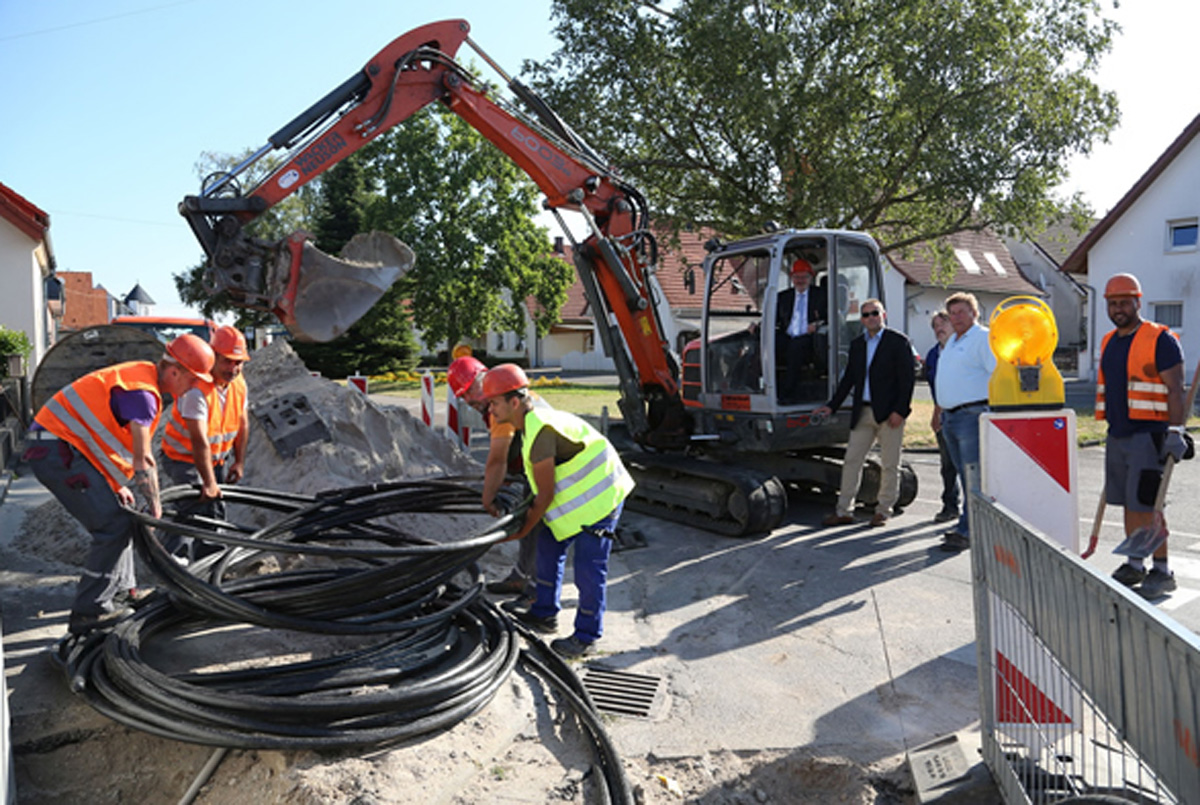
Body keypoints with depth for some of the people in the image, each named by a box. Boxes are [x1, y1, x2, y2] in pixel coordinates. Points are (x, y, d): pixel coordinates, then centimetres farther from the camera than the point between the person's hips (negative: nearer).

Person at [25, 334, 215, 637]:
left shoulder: (141, 376, 12)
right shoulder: (142, 393, -21)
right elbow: (143, 461, -19)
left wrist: (118, 485, 21)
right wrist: (155, 506, -8)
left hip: (61, 446, 11)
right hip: (57, 452, -11)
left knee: (121, 515, 17)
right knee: (115, 525, -13)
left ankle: (121, 590, 28)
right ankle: (89, 613, -7)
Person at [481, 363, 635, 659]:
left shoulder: (540, 431, -27)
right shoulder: (534, 421, 5)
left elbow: (546, 494, -21)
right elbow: (544, 487, 14)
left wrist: (523, 530, -9)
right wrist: (530, 512, 15)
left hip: (599, 496, -11)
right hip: (578, 493, 11)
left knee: (588, 567, -5)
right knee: (548, 545, 16)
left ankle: (586, 637, 10)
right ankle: (545, 615, 29)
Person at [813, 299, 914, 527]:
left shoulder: (898, 341, -4)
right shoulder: (857, 344, 13)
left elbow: (907, 378, -8)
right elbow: (849, 378, 16)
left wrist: (899, 411, -15)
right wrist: (832, 406, 11)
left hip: (889, 412, -5)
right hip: (862, 412, 5)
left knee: (890, 464, 4)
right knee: (851, 461, 4)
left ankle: (883, 511, 16)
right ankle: (843, 511, 12)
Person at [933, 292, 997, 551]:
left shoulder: (983, 338, -6)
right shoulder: (951, 342, 21)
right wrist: (938, 412, 26)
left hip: (972, 415, -9)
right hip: (950, 418, 9)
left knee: (973, 476, -7)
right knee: (965, 476, 13)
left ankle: (966, 531, -6)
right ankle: (972, 523, 21)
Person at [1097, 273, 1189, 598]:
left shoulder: (1160, 339, -7)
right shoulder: (1109, 342, 15)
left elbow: (1175, 390, -11)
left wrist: (1176, 431, -18)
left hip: (1149, 434, -7)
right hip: (1117, 435, 7)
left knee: (1147, 505, -7)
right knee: (1128, 504, 11)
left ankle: (1162, 571, 4)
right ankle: (1135, 565, 20)